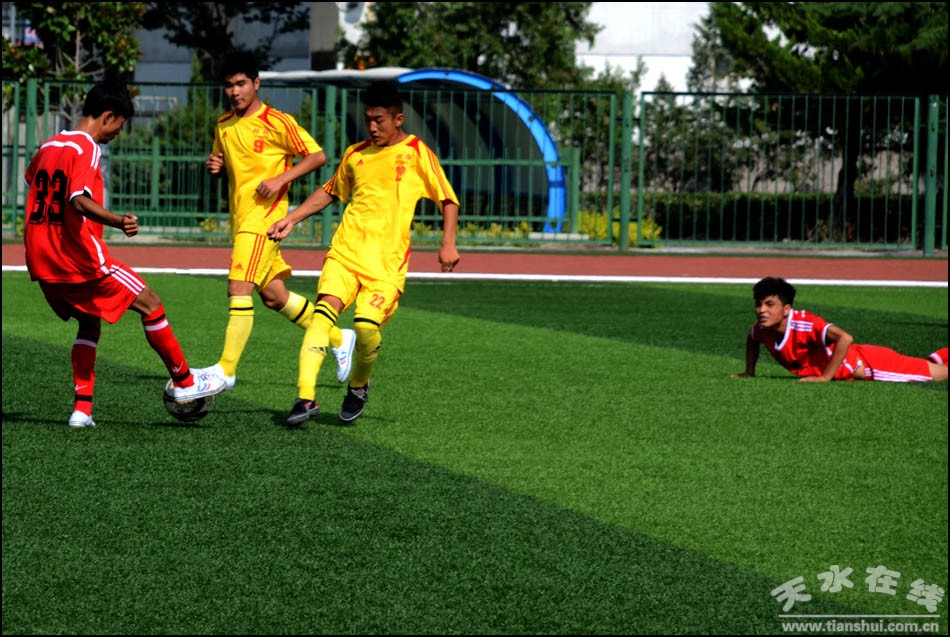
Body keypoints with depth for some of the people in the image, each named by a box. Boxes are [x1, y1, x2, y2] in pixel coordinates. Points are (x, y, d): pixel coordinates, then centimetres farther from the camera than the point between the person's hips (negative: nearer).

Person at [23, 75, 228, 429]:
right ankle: (184, 382, 13)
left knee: (90, 322, 22)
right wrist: (118, 222, -40)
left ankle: (82, 408, 11)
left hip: (40, 260, 9)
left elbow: (31, 179, 33)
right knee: (151, 305, 5)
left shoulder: (47, 148, 12)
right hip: (79, 257, -9)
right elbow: (78, 201, -28)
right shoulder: (86, 150, -13)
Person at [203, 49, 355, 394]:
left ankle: (226, 369, -14)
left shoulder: (276, 122, -10)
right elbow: (221, 159, 26)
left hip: (265, 214, -8)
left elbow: (317, 156, -7)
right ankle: (338, 338, 28)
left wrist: (280, 179, -18)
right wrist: (214, 165, 1)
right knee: (273, 295, 12)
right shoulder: (224, 125, 11)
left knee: (239, 288, -17)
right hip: (239, 217, 8)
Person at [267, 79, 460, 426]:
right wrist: (291, 219, 22)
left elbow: (448, 200, 5)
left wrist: (448, 244, -7)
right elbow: (329, 191, 31)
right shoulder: (355, 154, 15)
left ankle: (359, 386, 11)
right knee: (325, 309, -20)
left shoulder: (417, 152, 3)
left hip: (387, 260, -3)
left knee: (367, 324, -20)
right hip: (345, 250, 3)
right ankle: (306, 396, -26)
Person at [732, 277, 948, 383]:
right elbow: (751, 339, 14)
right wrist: (749, 372, 7)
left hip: (865, 363, -7)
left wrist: (826, 377, -42)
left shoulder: (804, 324, -35)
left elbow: (845, 338, -46)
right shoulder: (763, 330, -12)